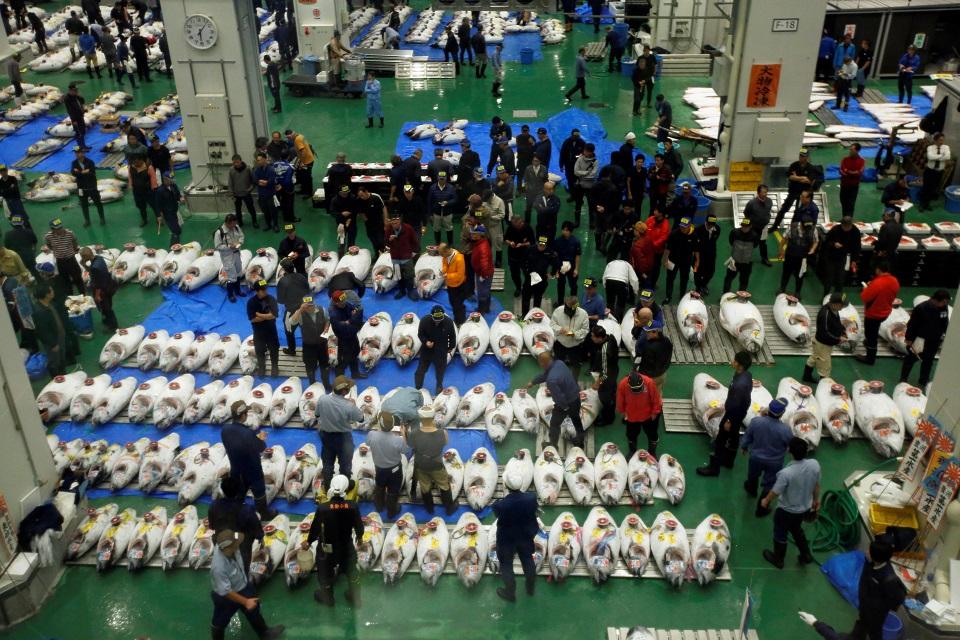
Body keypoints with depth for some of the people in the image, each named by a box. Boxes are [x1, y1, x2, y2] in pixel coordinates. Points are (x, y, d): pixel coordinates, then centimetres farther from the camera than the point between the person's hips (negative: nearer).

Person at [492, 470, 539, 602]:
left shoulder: (500, 505, -36)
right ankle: (531, 587, 47)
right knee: (528, 560, 27)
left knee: (506, 565, 20)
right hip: (526, 536, 4)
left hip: (506, 539, -3)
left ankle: (510, 593, 37)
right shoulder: (531, 498, -26)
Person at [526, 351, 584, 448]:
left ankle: (553, 445, 38)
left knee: (554, 424, 19)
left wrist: (565, 407, -10)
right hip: (576, 397, 7)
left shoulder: (551, 380, -38)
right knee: (576, 419, 31)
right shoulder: (559, 363, -11)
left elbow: (559, 398, -30)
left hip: (566, 403, -7)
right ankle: (580, 439, 52)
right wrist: (533, 382, 19)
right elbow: (545, 374, 7)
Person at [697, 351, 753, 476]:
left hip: (735, 414, -9)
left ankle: (714, 467, 19)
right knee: (733, 436, 25)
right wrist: (726, 404, 20)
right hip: (739, 411, 9)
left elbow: (736, 405, -28)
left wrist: (729, 421, -17)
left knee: (720, 440, 6)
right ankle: (728, 460, 45)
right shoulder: (745, 374, -8)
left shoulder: (740, 384, -37)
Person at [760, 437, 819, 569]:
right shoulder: (815, 464, -21)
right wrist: (816, 499, 18)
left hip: (787, 511, -5)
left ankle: (778, 559, 43)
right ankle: (806, 555, 46)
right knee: (796, 529, 34)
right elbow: (817, 485, -2)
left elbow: (775, 492, -21)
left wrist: (766, 500, 0)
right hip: (805, 508, 5)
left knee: (780, 534, 22)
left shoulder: (786, 473, -38)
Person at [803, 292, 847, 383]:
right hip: (822, 343, -10)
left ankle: (807, 376, 44)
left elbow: (836, 322, 13)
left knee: (814, 359, 26)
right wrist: (838, 339, -27)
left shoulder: (834, 310, -7)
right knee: (825, 365, 4)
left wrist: (843, 330, -2)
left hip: (827, 342, 10)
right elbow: (825, 332, -32)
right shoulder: (825, 314, -35)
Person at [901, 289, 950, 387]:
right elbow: (912, 324, -16)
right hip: (919, 339, -5)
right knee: (911, 358, 8)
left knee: (928, 361, 15)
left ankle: (923, 382, 28)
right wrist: (909, 339, -13)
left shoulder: (944, 308, -5)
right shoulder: (921, 308, -22)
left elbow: (945, 323, 10)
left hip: (934, 341, 5)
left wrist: (943, 336, 12)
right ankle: (903, 379, 21)